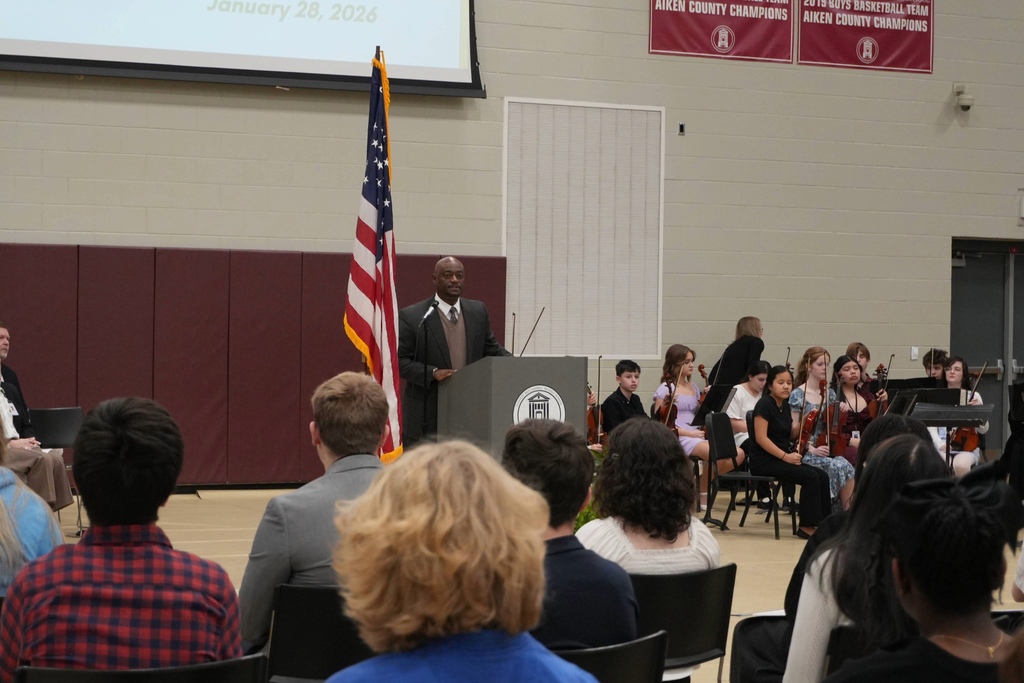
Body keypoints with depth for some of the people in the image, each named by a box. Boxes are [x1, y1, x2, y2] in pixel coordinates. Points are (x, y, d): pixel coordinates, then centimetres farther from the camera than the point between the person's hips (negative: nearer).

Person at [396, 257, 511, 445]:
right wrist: (433, 373, -19)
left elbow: (492, 350, 19)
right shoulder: (411, 316, -2)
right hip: (427, 414, -4)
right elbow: (401, 361, -3)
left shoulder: (478, 311, 13)